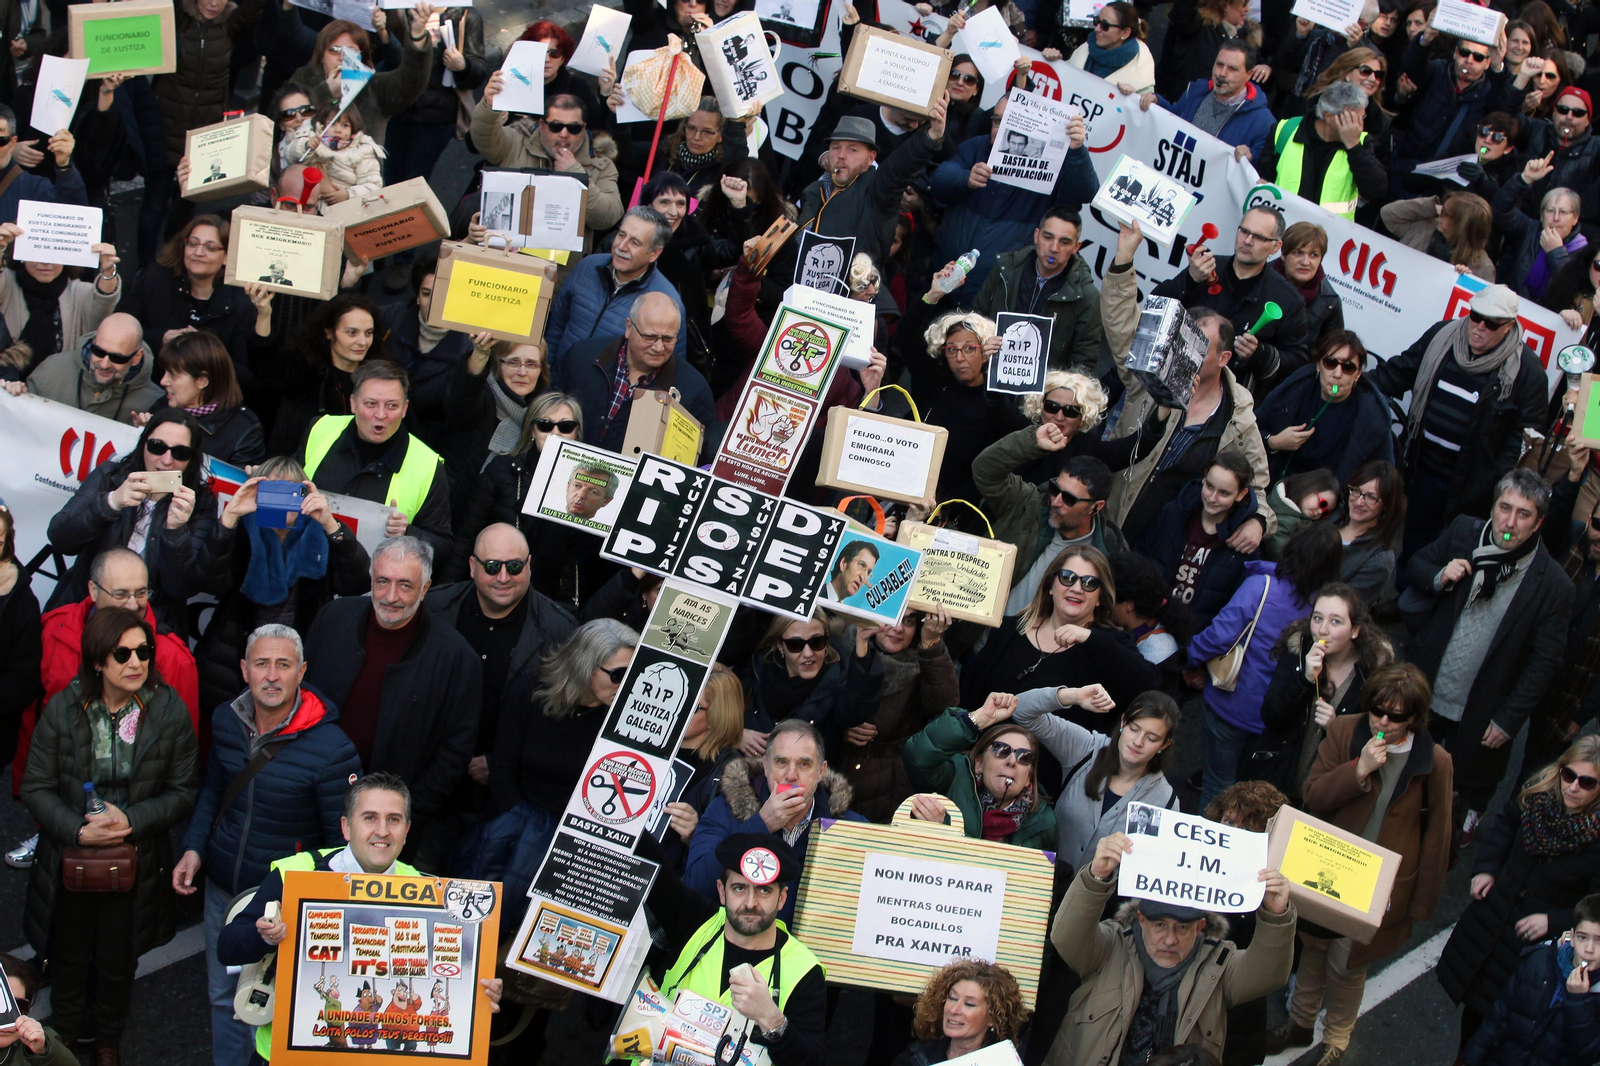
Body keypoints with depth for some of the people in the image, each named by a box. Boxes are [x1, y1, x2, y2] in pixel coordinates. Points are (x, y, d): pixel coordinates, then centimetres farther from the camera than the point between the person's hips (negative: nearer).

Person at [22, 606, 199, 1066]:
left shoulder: (169, 710, -12)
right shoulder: (62, 709, -12)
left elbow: (184, 790, -7)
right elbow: (36, 787, -8)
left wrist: (132, 820, -21)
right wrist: (78, 830, -22)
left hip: (135, 862, 0)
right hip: (71, 860, 0)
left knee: (117, 962, 17)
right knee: (69, 957, 20)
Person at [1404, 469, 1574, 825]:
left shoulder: (1553, 584, -18)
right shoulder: (1462, 532, -6)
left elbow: (1544, 661, -12)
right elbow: (1414, 566, 9)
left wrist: (1508, 721, -12)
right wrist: (1439, 578, -15)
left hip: (1478, 718, -3)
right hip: (1423, 696, 4)